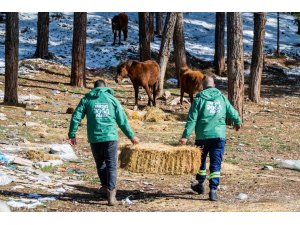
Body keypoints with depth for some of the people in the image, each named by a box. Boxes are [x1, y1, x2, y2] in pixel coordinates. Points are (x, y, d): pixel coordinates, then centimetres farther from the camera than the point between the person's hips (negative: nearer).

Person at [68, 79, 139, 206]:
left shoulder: (86, 99, 10)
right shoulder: (112, 99, 10)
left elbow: (76, 117, 3)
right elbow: (122, 120, 9)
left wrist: (72, 135, 8)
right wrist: (131, 136, 17)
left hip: (94, 138, 1)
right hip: (111, 137, -1)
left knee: (100, 164, 21)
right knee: (111, 166, -2)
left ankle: (105, 187, 32)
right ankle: (111, 193, -16)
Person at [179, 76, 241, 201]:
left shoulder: (199, 99, -1)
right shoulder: (221, 98, 6)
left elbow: (192, 119, -7)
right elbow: (232, 113, 11)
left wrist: (185, 136, -9)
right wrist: (237, 122, 33)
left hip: (203, 136, -1)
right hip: (219, 135, 1)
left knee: (200, 160, 20)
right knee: (216, 164, 2)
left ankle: (200, 184, 32)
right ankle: (213, 190, -7)